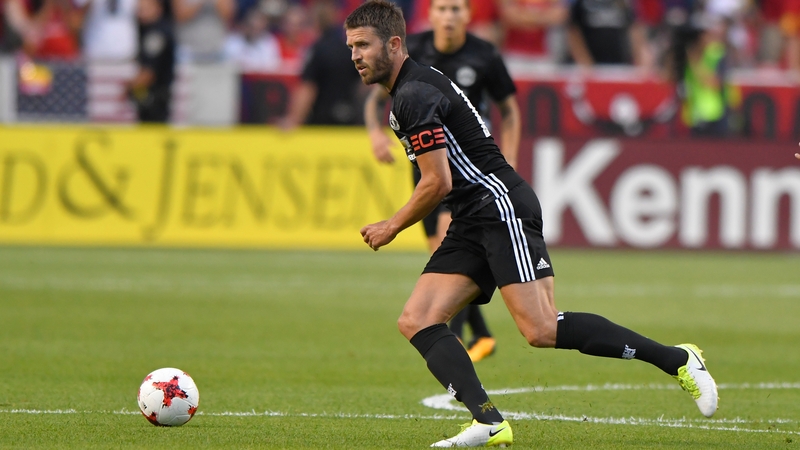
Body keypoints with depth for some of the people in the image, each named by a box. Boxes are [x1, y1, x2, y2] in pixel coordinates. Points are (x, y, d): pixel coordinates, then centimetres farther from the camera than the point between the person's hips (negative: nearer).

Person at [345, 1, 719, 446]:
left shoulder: (413, 95, -13)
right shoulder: (413, 88, 19)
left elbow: (438, 183, -16)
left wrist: (392, 227, -3)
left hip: (501, 207, -11)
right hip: (472, 224, 11)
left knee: (542, 330, -19)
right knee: (416, 322, -2)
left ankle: (677, 359, -10)